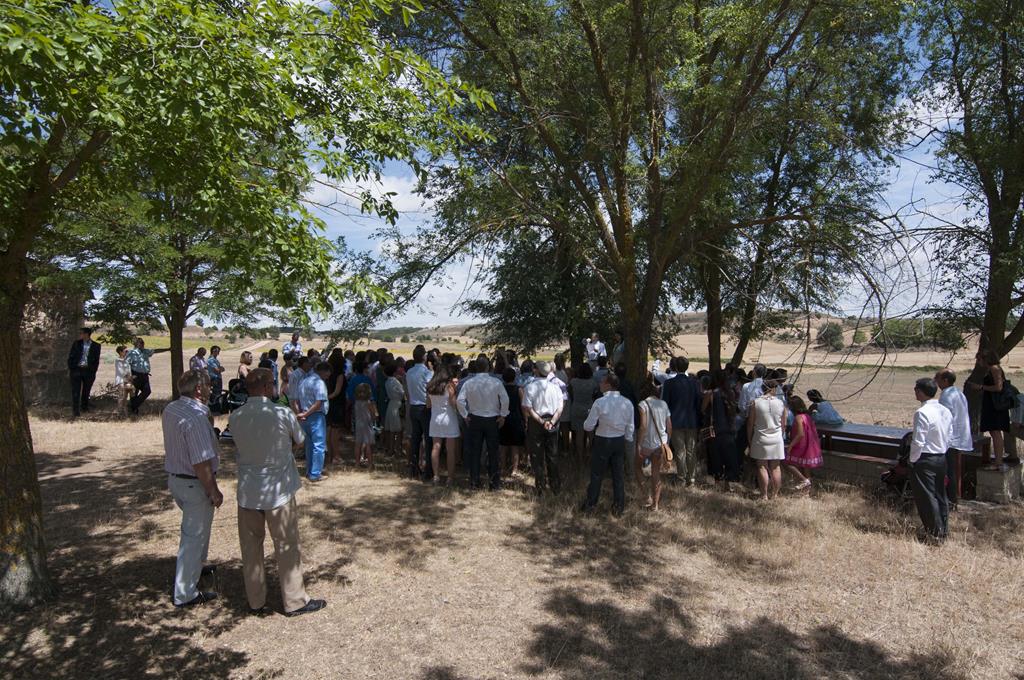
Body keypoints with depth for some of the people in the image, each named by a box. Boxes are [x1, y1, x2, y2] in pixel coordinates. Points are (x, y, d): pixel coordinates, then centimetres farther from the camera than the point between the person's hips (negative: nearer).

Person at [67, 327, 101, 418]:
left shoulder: (95, 346, 3)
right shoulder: (76, 343, 5)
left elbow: (96, 360, 4)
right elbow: (70, 356, 7)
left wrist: (94, 371, -1)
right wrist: (69, 368, 1)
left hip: (88, 371, 0)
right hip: (76, 369, 0)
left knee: (86, 391, 10)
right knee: (75, 391, -3)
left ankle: (84, 407, 28)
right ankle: (75, 411, -2)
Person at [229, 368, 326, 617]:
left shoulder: (235, 417, -5)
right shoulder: (283, 414, -16)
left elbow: (241, 447, 9)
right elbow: (300, 442, -1)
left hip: (247, 492, 4)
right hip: (279, 491, -4)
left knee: (250, 548, 16)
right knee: (286, 547, 9)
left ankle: (255, 602, 28)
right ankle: (295, 601, 21)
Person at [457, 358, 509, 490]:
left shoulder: (469, 383, -7)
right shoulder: (496, 382, -10)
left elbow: (459, 400, -10)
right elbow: (505, 399, -14)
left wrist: (465, 415, 2)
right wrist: (502, 415, -2)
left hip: (474, 420, 1)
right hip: (492, 420, -1)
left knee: (474, 452, 10)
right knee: (493, 452, 8)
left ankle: (474, 482, 15)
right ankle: (495, 483, 13)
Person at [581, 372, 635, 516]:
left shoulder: (599, 403, -19)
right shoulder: (627, 403, -7)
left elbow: (588, 426, -14)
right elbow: (630, 427, 0)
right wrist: (628, 441, 16)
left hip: (602, 441, -3)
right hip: (620, 441, 3)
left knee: (597, 474, 12)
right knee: (618, 474, 15)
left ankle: (590, 504, 27)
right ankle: (619, 507, 27)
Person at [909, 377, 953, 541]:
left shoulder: (922, 413, -21)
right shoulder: (946, 411, 4)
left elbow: (918, 442, -21)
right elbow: (949, 437, 11)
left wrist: (912, 460, -7)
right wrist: (941, 451, 20)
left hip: (925, 460, -8)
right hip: (942, 458, 8)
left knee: (926, 496, 2)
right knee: (940, 495, 17)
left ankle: (935, 532, 8)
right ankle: (943, 530, 27)